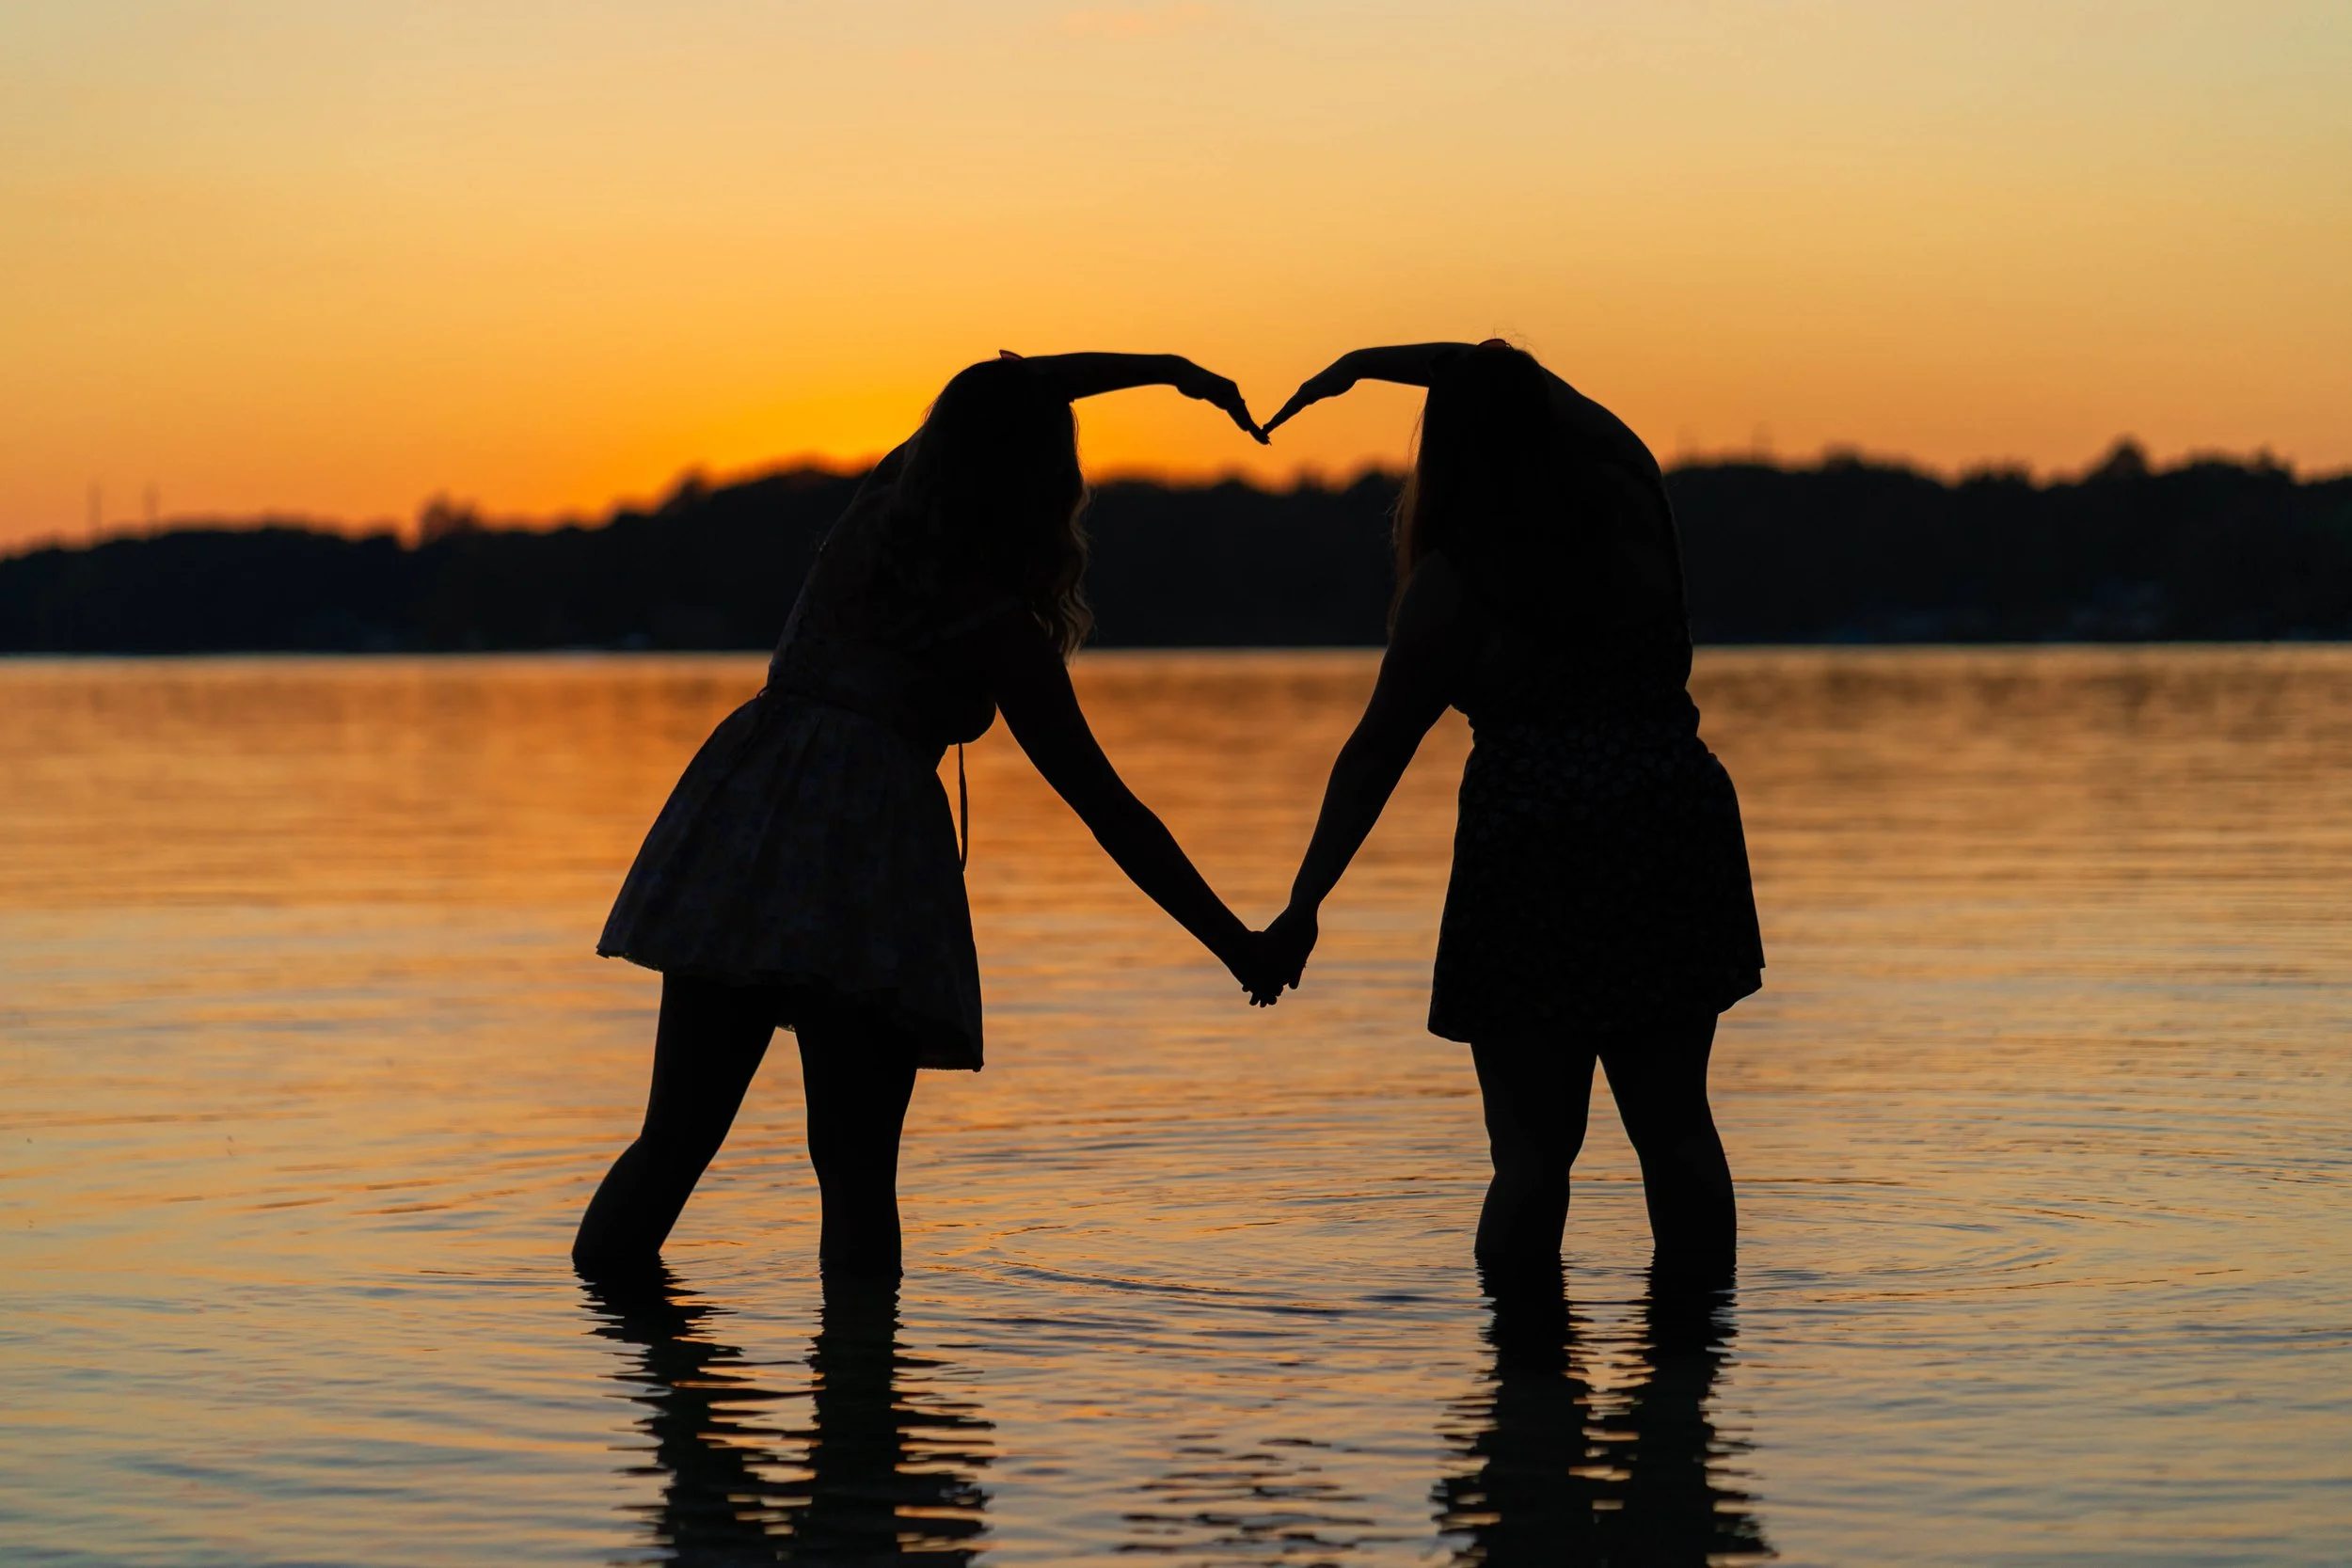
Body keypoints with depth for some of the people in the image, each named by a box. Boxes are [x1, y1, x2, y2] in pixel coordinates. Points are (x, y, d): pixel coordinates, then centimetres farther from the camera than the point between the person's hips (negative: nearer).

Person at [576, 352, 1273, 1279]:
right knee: (857, 1169, 1)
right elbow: (1108, 808, 1)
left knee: (676, 1136, 8)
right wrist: (1234, 943, 6)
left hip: (739, 817, 5)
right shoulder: (1002, 628, -1)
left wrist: (1164, 369, 38)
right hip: (867, 847, -5)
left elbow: (1012, 396, 33)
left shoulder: (876, 509, 14)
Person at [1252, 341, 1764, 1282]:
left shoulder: (1452, 583, -6)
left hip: (1531, 849, -4)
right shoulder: (1627, 496, 6)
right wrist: (1364, 362, 26)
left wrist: (1303, 908, -2)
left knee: (1533, 1146, 2)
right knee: (1675, 1124, 12)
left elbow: (1375, 757, -6)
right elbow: (1515, 380, 23)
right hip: (1674, 830, 4)